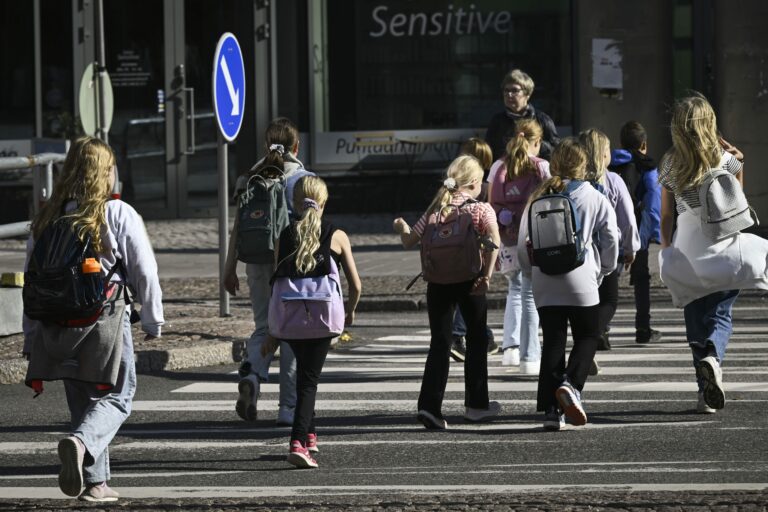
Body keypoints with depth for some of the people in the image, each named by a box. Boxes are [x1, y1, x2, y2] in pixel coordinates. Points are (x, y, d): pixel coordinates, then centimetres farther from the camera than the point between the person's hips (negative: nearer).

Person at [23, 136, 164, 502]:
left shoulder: (46, 218, 6)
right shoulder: (118, 214, -7)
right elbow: (145, 272, -6)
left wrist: (32, 342, 13)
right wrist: (153, 321, 7)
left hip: (57, 323, 5)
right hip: (106, 320, -5)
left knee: (81, 400, 15)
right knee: (117, 396, 5)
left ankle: (94, 483, 13)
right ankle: (81, 442, -23)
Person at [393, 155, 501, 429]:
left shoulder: (435, 210, 5)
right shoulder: (481, 209, -4)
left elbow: (409, 241, 7)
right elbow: (493, 238, -22)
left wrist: (401, 226, 28)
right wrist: (487, 274, -20)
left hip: (438, 282, 3)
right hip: (469, 282, -2)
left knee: (439, 342, 2)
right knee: (477, 340, 15)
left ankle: (429, 405, -13)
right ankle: (476, 404, 22)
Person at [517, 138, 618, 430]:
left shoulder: (539, 199, 5)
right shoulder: (596, 199, 0)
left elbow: (523, 244, 6)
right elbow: (611, 240, 1)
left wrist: (532, 271, 21)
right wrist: (603, 271, 16)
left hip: (544, 283, 2)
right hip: (581, 280, -2)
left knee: (552, 342, 7)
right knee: (587, 337, 11)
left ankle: (551, 409, 1)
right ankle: (570, 384, -16)